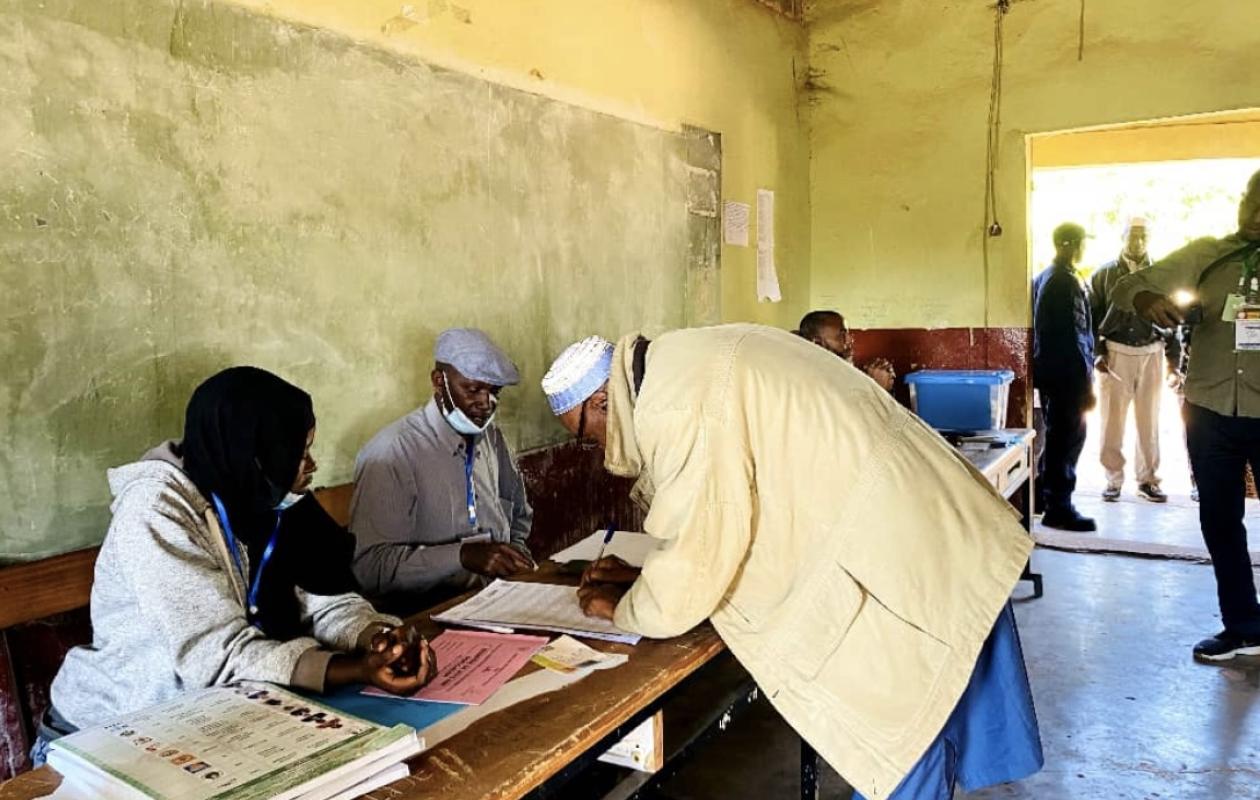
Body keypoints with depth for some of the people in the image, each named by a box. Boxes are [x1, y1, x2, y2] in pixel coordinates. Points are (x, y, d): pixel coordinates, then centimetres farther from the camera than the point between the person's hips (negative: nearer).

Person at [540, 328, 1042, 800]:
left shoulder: (674, 406, -20)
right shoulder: (683, 368, 12)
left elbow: (696, 549, -16)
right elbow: (719, 521, 20)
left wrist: (624, 608, 3)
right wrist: (643, 578, 17)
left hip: (903, 554, -10)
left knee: (898, 739, 6)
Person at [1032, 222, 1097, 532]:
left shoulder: (1043, 277, 11)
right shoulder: (1068, 282, -16)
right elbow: (1074, 338, -20)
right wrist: (1086, 382, -16)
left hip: (1048, 371, 9)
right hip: (1067, 374, -9)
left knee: (1054, 436, 17)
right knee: (1068, 440, -2)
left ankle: (1045, 497, 26)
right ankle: (1059, 508, 3)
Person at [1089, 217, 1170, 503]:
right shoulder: (1104, 274, 5)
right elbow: (1090, 316, 3)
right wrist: (1097, 352, -5)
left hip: (1151, 354, 2)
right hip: (1115, 353, -1)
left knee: (1149, 420, 6)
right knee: (1112, 419, 0)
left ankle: (1147, 480, 15)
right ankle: (1113, 479, 9)